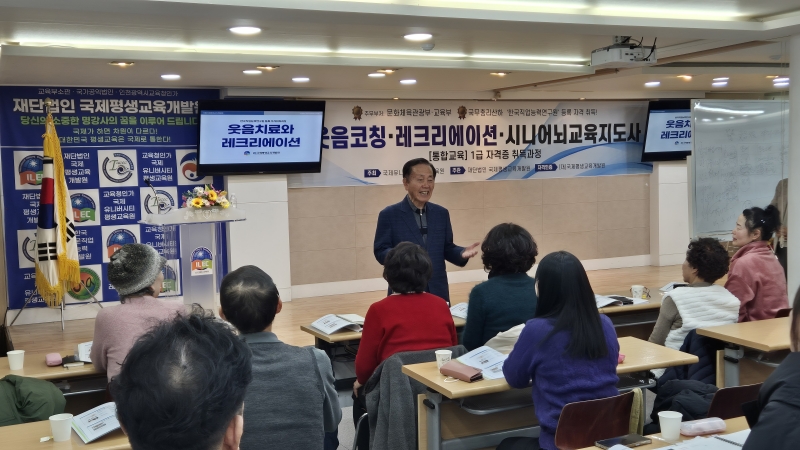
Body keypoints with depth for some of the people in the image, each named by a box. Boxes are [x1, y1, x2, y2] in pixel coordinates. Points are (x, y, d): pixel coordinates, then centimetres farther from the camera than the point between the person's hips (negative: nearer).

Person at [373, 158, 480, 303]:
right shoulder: (389, 214, -3)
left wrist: (462, 253, -7)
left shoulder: (441, 214, 11)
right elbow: (380, 251, -6)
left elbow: (447, 249, 15)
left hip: (438, 293, 4)